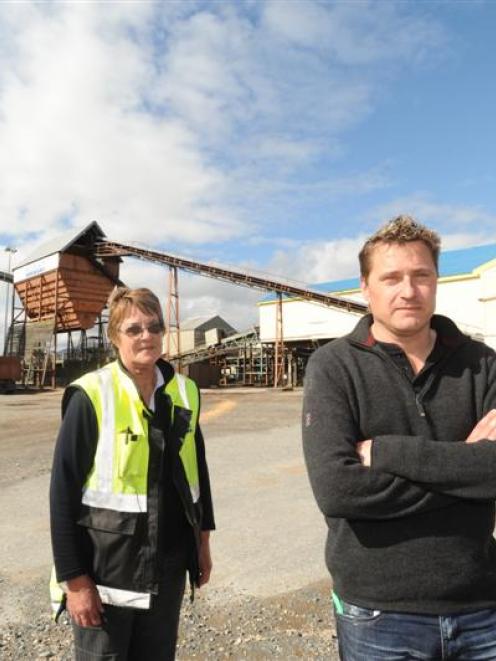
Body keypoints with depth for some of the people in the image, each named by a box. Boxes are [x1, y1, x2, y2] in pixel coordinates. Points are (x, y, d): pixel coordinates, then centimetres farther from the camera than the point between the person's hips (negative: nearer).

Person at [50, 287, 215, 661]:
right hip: (106, 564, -4)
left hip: (167, 564, 4)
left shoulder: (184, 392, 0)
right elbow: (63, 489, -12)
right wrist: (74, 577, -11)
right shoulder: (92, 396, -15)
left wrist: (203, 538, 12)